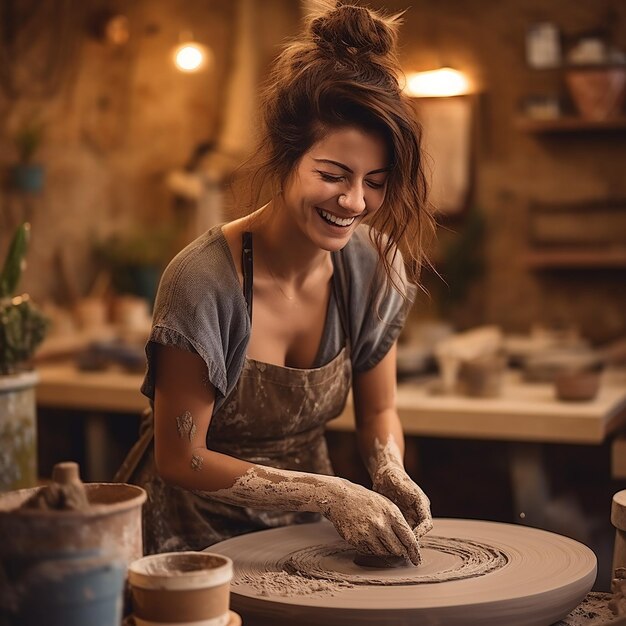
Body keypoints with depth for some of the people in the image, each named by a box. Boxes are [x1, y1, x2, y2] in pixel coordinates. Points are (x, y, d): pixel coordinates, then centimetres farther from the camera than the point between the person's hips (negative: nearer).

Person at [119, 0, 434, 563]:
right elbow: (180, 460, -15)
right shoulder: (205, 282, -24)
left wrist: (390, 473, -14)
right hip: (200, 534, -4)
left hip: (305, 537, 5)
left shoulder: (375, 266, -7)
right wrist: (331, 495, -22)